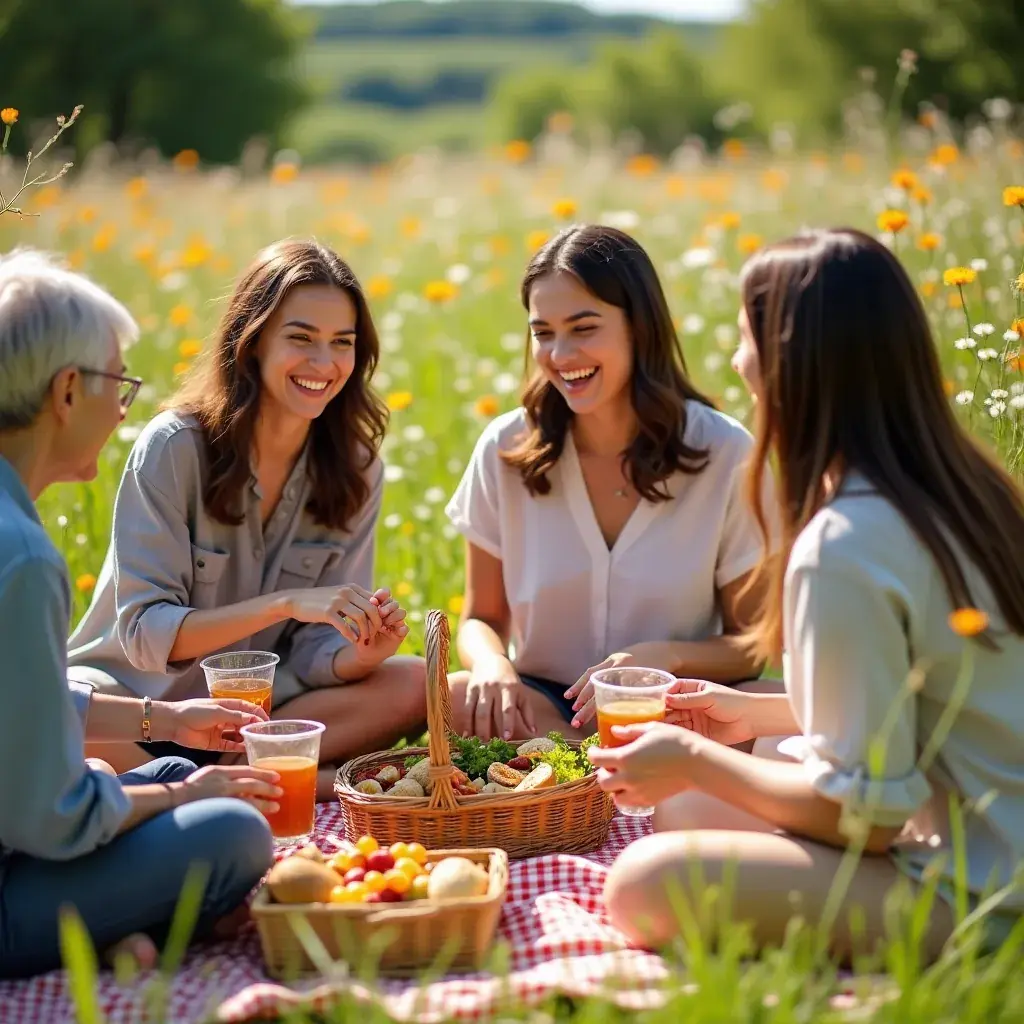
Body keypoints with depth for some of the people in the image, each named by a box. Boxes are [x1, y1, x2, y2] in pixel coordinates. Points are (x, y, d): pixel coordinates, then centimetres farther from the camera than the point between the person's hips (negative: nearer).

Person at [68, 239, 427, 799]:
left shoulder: (355, 470, -3)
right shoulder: (174, 447, -16)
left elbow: (314, 657, -5)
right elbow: (144, 635, -20)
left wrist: (362, 654, -28)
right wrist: (285, 604, -32)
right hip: (136, 692, -4)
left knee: (413, 686, -20)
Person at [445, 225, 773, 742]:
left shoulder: (726, 456, -8)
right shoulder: (505, 450, -3)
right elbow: (482, 618, 5)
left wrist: (665, 656, -22)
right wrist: (492, 664, -20)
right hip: (539, 704, 1)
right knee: (453, 700, -32)